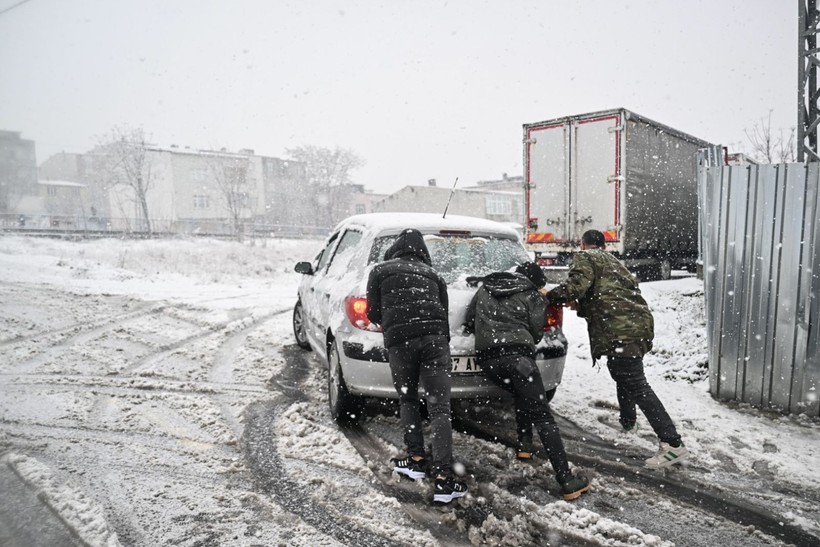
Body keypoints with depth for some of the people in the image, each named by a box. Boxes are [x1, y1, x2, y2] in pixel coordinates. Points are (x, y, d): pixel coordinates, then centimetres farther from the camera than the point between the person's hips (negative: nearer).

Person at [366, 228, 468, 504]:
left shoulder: (380, 271, 14)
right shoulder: (434, 275, 23)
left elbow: (373, 313, 14)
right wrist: (443, 347, 26)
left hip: (399, 340, -1)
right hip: (434, 337, 1)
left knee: (407, 400, 22)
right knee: (439, 409, 1)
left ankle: (416, 459, 22)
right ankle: (443, 480, -4)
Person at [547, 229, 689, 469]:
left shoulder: (584, 258, 4)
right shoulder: (612, 261, 30)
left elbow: (577, 285, -15)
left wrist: (551, 295, -2)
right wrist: (581, 307, 32)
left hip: (622, 330, -9)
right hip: (639, 323, 9)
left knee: (636, 385, -11)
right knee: (623, 373, 29)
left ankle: (673, 444, -14)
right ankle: (627, 420, 42)